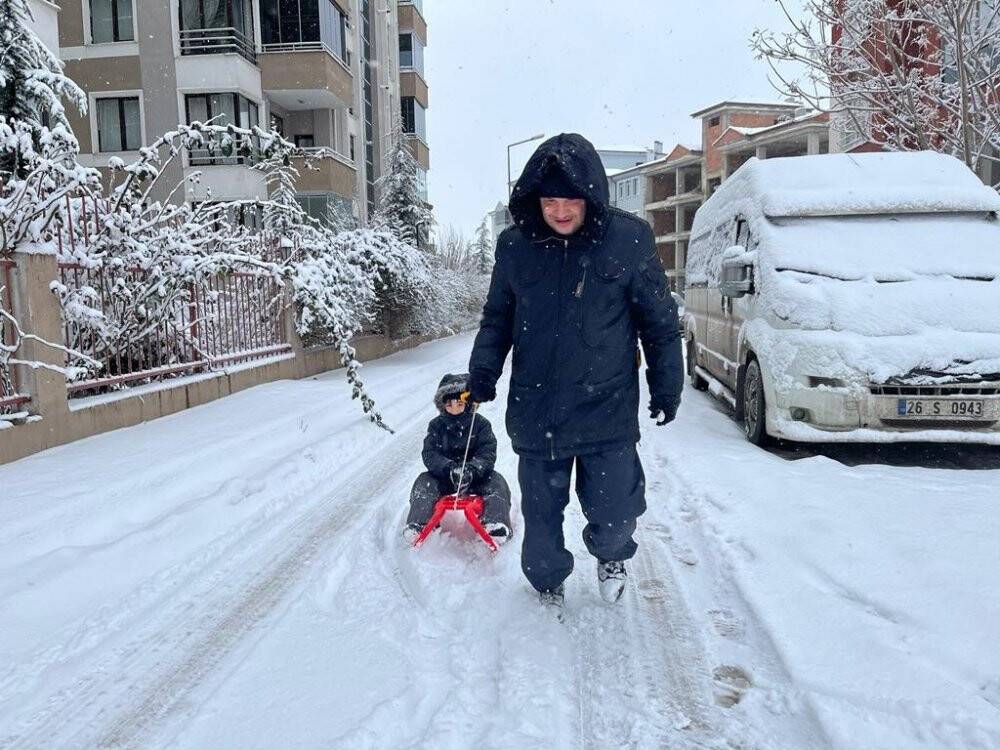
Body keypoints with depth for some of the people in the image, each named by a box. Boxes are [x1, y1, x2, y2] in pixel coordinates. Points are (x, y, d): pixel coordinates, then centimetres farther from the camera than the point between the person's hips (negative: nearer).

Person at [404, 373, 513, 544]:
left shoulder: (480, 423, -1)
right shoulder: (436, 425, 2)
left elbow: (488, 454, -12)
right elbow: (430, 454, -10)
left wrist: (471, 470, -34)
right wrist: (449, 468, -32)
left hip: (476, 476, -1)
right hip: (443, 476, 1)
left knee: (496, 482, -26)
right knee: (424, 482, -22)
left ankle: (496, 524, -41)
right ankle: (418, 524, -35)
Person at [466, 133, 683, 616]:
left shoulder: (627, 240, -7)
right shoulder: (515, 245, -2)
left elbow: (659, 321, 1)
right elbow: (497, 317, 11)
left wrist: (666, 386, 5)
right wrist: (483, 370, 0)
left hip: (607, 410, -2)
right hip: (535, 410, 2)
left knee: (614, 512, 3)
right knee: (540, 512, 14)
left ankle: (610, 554, 39)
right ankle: (548, 582, 42)